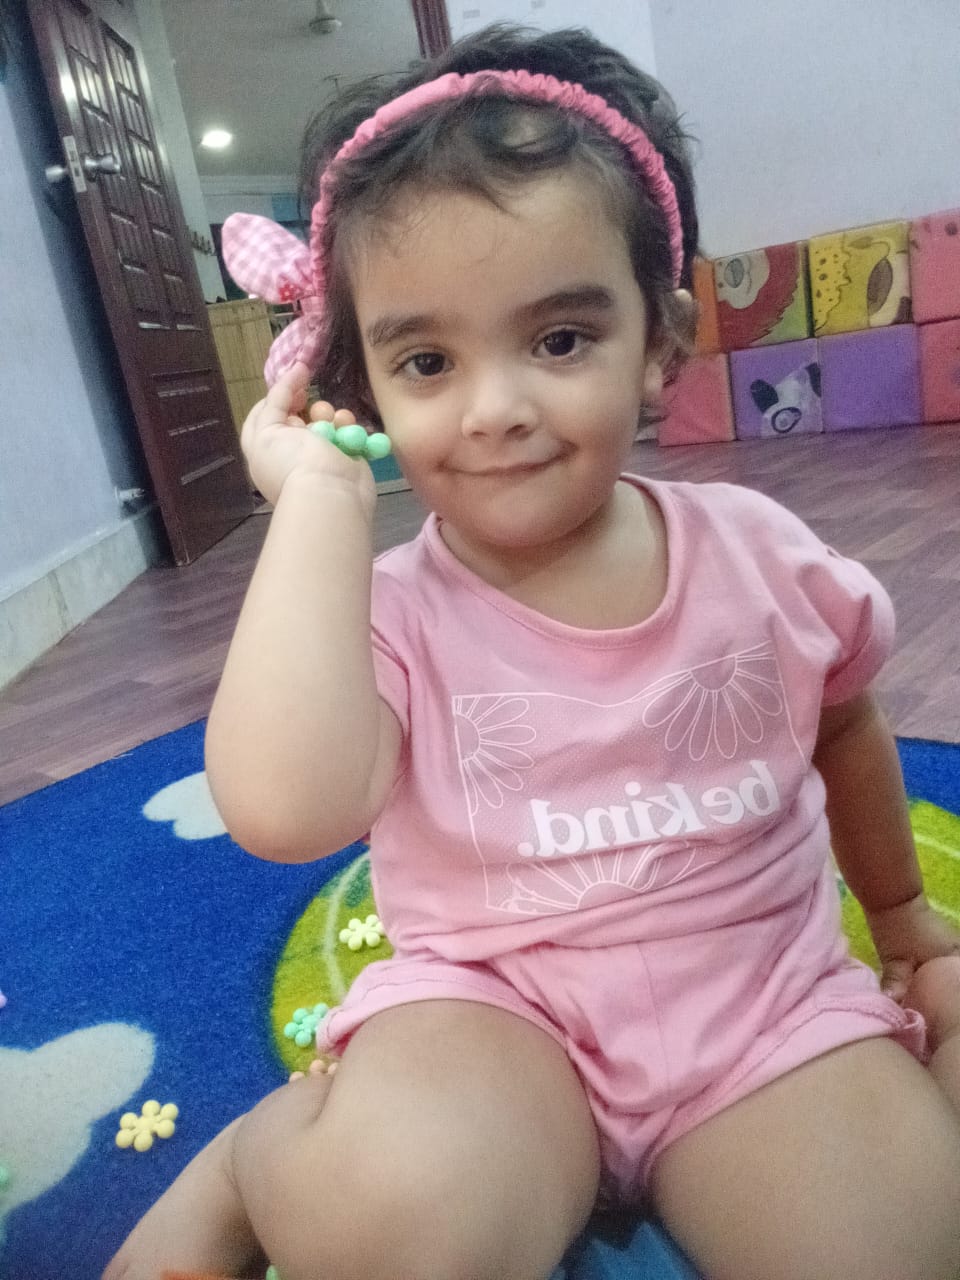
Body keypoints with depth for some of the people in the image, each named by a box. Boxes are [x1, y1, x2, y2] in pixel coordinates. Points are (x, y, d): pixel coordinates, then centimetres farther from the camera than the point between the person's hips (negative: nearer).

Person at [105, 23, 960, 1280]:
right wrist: (321, 499, -26)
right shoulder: (388, 612, -13)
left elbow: (844, 721, 13)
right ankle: (267, 1152, 1)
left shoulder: (758, 549, -6)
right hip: (496, 1009, -2)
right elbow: (285, 810, -33)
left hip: (766, 1000, 3)